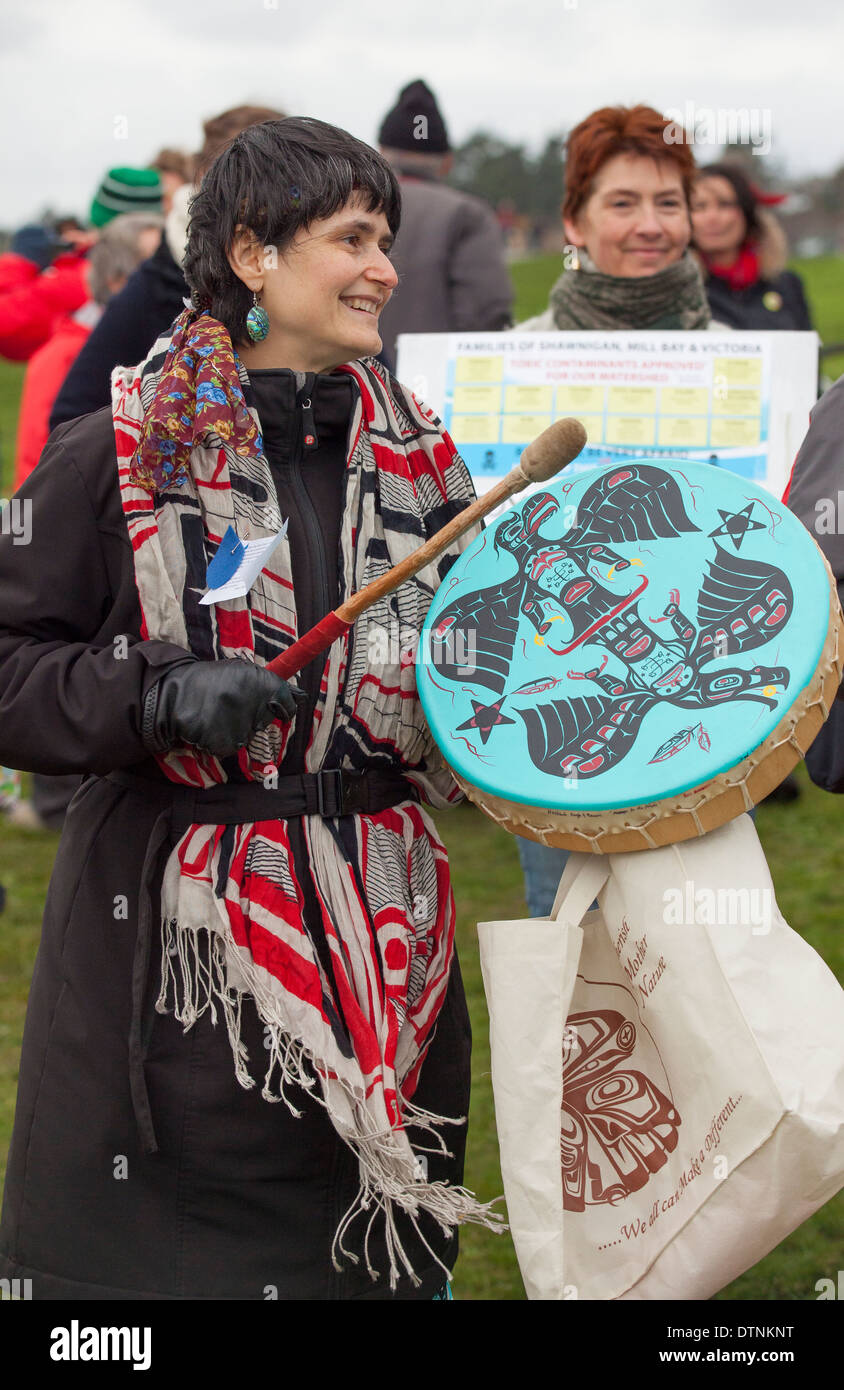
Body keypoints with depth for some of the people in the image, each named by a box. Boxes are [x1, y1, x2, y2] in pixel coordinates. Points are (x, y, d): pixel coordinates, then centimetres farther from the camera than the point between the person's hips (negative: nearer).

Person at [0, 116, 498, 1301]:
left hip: (377, 928, 4)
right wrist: (159, 701, -20)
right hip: (175, 940, -4)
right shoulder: (118, 457, -5)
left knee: (374, 1247, 8)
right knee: (154, 1249, 1)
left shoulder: (416, 458, 10)